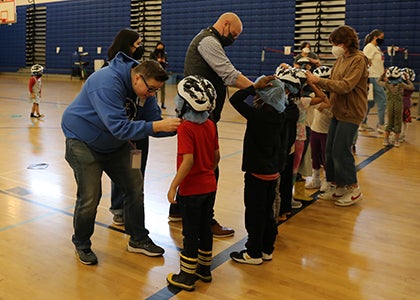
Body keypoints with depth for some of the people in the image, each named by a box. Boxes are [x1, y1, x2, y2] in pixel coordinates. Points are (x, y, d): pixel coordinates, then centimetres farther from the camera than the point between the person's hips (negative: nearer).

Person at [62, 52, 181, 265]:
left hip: (114, 143, 8)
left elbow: (152, 118, 0)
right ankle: (82, 245, 18)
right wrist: (157, 126, -44)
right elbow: (119, 127, -40)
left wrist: (173, 126, -17)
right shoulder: (108, 84, -33)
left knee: (135, 186, 4)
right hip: (83, 141, -7)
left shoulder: (142, 86, -7)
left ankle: (138, 240, 19)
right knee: (90, 197, -8)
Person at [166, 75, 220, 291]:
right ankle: (204, 269, 32)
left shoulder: (185, 128, -19)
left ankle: (187, 276, 19)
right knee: (205, 228, 18)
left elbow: (188, 161, -26)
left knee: (190, 233, 5)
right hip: (209, 186, 7)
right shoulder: (210, 125, 1)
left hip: (191, 190, -7)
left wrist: (173, 186, -20)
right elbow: (216, 157, 7)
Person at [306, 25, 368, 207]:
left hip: (351, 113, -8)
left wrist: (318, 80, -22)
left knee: (340, 151, -6)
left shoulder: (358, 59, -13)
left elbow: (345, 86, -23)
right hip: (338, 110, 8)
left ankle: (353, 190, 10)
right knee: (330, 150, 9)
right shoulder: (341, 59, 12)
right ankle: (337, 187, 22)